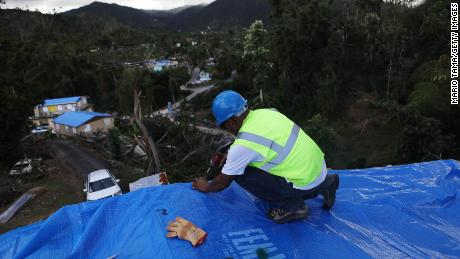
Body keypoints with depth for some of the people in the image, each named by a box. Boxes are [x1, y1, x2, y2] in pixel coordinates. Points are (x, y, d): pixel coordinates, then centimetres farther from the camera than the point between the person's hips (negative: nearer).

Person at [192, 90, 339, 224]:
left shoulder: (244, 144, -19)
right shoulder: (266, 113, 2)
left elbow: (223, 182, -4)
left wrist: (206, 187, 15)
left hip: (306, 183, -8)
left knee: (241, 173, -9)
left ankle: (291, 206, 2)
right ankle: (324, 184, 22)